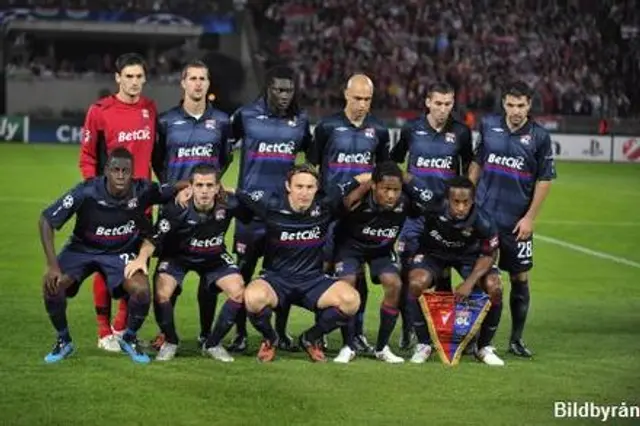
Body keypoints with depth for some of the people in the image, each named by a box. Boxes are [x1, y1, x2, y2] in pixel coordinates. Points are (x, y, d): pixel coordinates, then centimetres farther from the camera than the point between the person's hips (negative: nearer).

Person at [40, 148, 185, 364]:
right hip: (82, 248, -1)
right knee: (52, 284, -25)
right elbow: (46, 220, -21)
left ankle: (129, 338, 6)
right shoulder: (87, 192, -27)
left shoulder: (142, 191, -22)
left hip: (121, 252, 1)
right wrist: (52, 265, -26)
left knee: (141, 290, -25)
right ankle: (63, 340, 2)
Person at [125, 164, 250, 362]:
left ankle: (212, 344, 6)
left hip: (214, 257, 2)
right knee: (162, 293, -25)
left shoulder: (228, 204, -27)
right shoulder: (177, 209, -32)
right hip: (177, 256, -2)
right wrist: (142, 258, -46)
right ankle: (170, 342, 4)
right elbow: (153, 239, -31)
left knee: (239, 291, -15)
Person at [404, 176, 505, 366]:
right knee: (417, 283, -28)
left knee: (494, 288, -21)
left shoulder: (482, 222, -32)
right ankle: (423, 344, -8)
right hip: (433, 252, 0)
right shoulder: (432, 206, -35)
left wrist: (470, 282, -24)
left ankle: (484, 347, 2)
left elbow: (489, 255, -16)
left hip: (469, 254, 1)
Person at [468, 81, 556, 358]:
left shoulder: (539, 137, -4)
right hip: (483, 215, 1)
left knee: (520, 279, 4)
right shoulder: (489, 126, 3)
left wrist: (530, 218, -7)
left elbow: (544, 180, -2)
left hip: (517, 222, -1)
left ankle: (516, 339, 16)